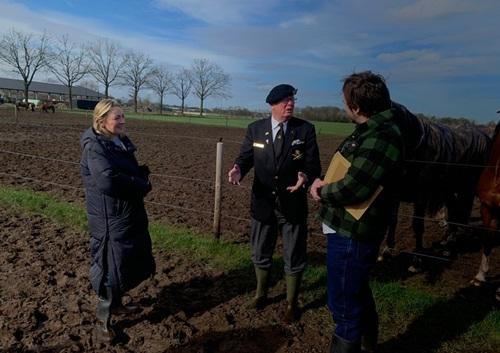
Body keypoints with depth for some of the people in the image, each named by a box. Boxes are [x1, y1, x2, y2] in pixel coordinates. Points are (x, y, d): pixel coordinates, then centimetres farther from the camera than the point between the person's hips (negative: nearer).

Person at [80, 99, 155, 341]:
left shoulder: (122, 142, 9)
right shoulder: (94, 146, -18)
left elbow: (133, 171, 18)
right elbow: (107, 180, -31)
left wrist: (143, 172, -6)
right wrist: (143, 185, -19)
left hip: (132, 214, 9)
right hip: (110, 219, -9)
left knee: (135, 261, 20)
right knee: (112, 267, 2)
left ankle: (116, 303, 41)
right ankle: (104, 318, 22)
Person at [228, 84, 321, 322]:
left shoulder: (305, 129, -6)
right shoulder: (255, 129, -1)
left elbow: (313, 164, -9)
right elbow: (246, 156, -1)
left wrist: (305, 177, -32)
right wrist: (239, 169, -24)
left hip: (293, 204, -1)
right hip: (263, 203, 2)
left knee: (294, 258, 13)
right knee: (261, 254, 20)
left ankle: (291, 303, 36)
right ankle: (261, 294, 45)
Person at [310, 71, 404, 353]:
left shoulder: (380, 138, -23)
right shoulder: (371, 131, 9)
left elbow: (353, 189, -27)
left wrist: (322, 191, -10)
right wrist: (326, 184, 2)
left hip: (351, 235, -11)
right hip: (350, 230, 11)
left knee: (345, 305, 3)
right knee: (358, 295, 27)